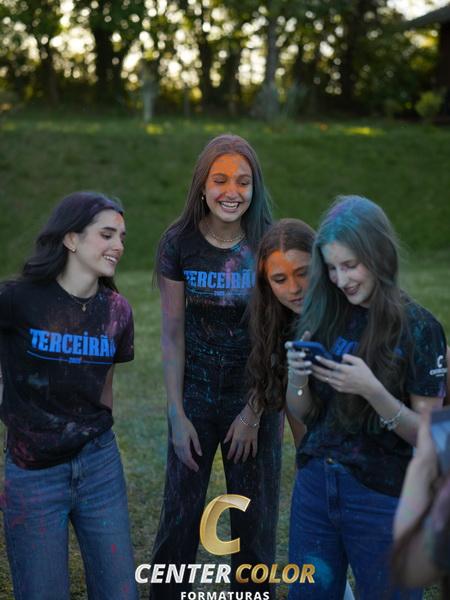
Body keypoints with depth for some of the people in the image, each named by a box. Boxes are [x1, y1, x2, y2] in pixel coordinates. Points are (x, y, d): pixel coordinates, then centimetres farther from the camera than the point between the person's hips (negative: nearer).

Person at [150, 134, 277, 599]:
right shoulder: (178, 243, -9)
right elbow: (172, 334, -6)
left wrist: (253, 412, -9)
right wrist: (177, 415, -7)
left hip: (255, 399, 0)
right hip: (195, 398, 1)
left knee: (254, 522, 11)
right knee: (180, 517, 9)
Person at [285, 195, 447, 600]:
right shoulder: (322, 314, -1)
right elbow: (301, 413, 6)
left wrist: (372, 390, -26)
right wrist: (297, 376, -15)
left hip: (382, 500, -4)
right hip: (313, 486, 4)